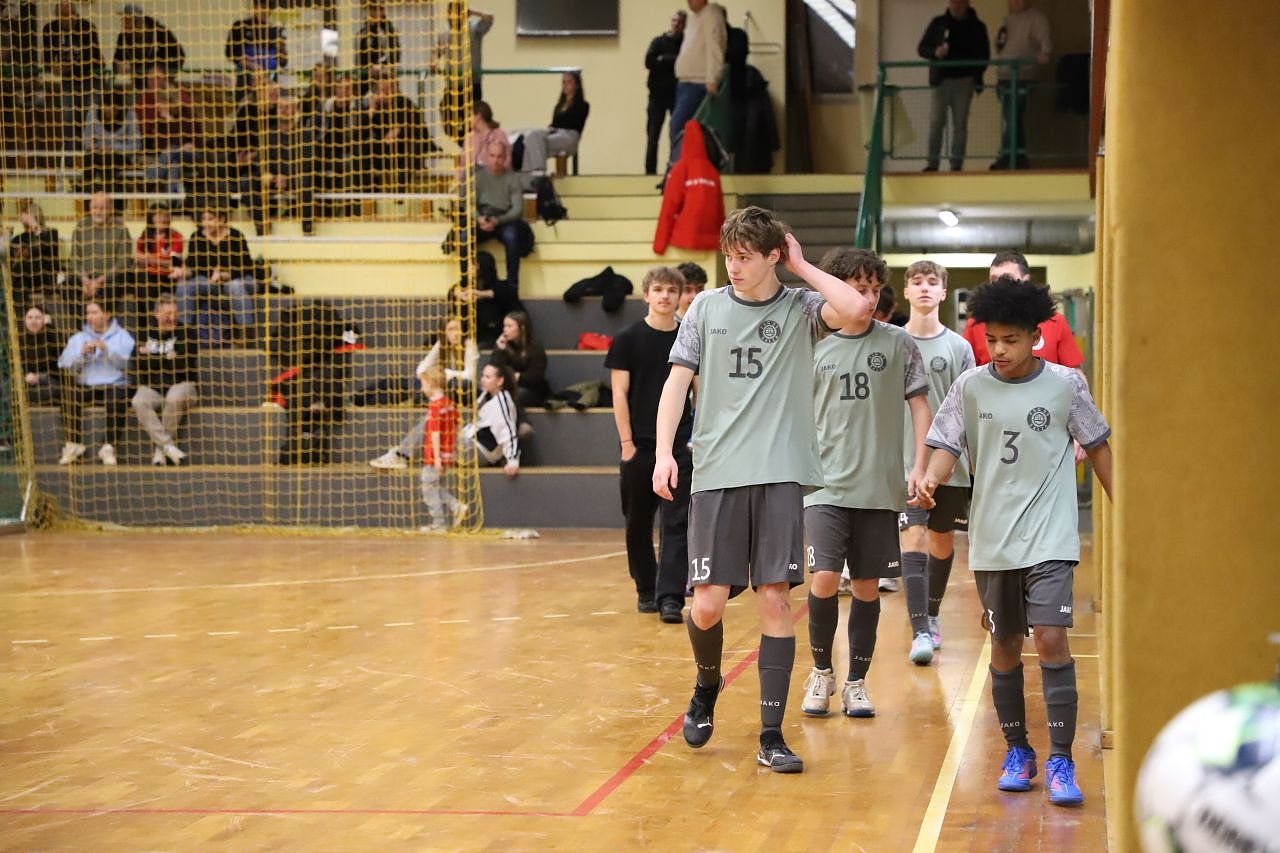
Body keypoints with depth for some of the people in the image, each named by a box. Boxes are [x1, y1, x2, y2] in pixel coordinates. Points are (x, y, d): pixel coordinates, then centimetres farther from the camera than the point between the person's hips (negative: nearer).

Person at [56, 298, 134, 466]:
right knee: (69, 393, -30)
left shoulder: (122, 336, 12)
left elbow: (126, 362, -5)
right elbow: (64, 364, 6)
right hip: (85, 386, 2)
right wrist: (81, 354, -10)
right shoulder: (78, 338, 19)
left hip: (114, 384, -2)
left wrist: (107, 349, -15)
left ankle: (109, 446, -26)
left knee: (118, 397, -36)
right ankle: (73, 444, -19)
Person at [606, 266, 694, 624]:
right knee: (639, 523, 9)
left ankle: (670, 597, -11)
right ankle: (646, 591, 23)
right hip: (638, 447, 0)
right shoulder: (628, 339, -1)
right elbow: (620, 393, -2)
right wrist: (626, 443, -8)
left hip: (679, 446, 0)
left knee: (677, 523, -8)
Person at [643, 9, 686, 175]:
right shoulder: (658, 41, 8)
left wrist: (664, 59, -10)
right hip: (658, 93, 0)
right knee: (652, 134, -1)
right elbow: (649, 61, -8)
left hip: (678, 94, 0)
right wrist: (674, 62, -12)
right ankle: (650, 170, 0)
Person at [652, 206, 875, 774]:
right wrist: (663, 452, -3)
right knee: (708, 603, -3)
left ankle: (771, 735, 4)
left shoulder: (799, 309, 3)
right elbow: (678, 380, 8)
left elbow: (857, 309, -16)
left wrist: (802, 267, -4)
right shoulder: (707, 307, 8)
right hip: (716, 473, 1)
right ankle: (708, 685, 29)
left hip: (781, 474, -1)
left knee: (775, 600, -3)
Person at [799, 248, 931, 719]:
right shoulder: (814, 346, 2)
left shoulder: (897, 343, 2)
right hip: (826, 484, -1)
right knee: (824, 579, -12)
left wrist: (919, 466, -3)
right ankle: (821, 672, 10)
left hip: (880, 487, 1)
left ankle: (856, 683, 18)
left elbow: (919, 405, 6)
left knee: (867, 586, 5)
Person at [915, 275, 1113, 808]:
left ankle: (1060, 760, -10)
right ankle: (1017, 750, 24)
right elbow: (948, 444, -1)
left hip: (1050, 538, -2)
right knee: (1005, 645, 10)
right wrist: (930, 480, -22)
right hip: (991, 539, 2)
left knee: (1050, 639, -14)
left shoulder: (1065, 384, -2)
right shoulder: (971, 386, 0)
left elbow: (1096, 446, 8)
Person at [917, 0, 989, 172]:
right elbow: (921, 48, 9)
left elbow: (984, 55, 11)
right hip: (941, 80, 0)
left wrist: (975, 75, -5)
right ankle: (932, 163, -4)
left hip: (964, 81, 0)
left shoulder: (977, 27, 8)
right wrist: (934, 52, -13)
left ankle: (956, 164, 1)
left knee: (960, 124, -1)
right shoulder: (938, 23, 8)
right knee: (936, 123, -7)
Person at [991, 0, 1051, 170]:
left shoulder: (1037, 19, -5)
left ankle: (1006, 158, -14)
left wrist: (1045, 54, -37)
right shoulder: (1008, 19, 20)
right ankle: (1019, 159, 12)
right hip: (1004, 78, 8)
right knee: (1012, 119, 8)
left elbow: (1045, 38, -20)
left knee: (1013, 119, -14)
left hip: (1022, 79, -8)